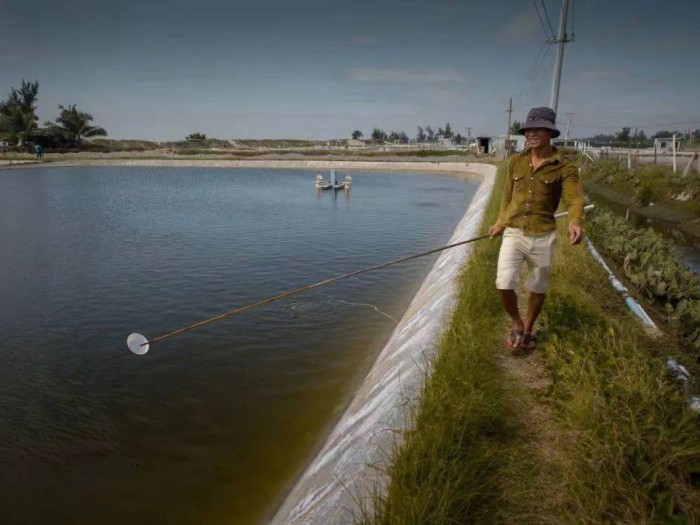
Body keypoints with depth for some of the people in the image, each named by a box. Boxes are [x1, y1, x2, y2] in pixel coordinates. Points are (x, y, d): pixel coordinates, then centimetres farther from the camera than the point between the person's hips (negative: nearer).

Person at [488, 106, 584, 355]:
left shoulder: (564, 166, -6)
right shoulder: (516, 161, 6)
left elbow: (575, 197, -19)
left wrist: (575, 221, -39)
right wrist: (501, 223, 20)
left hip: (543, 237, -2)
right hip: (513, 234, 2)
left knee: (537, 289, 12)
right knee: (504, 285, -10)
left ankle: (527, 330, 36)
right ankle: (517, 325, 18)